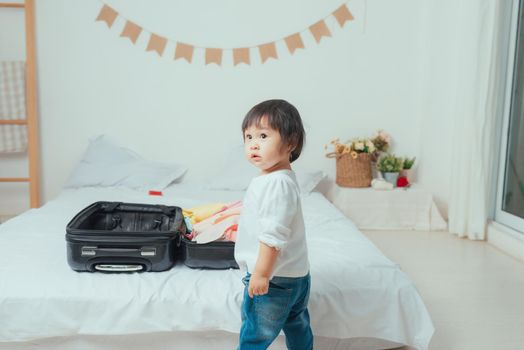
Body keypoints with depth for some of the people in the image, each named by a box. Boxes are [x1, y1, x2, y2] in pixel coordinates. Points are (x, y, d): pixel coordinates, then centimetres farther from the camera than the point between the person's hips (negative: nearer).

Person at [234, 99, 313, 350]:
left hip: (274, 279, -10)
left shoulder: (277, 183, -25)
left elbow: (273, 235, -28)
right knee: (298, 329, 24)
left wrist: (261, 273, -23)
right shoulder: (280, 178, 8)